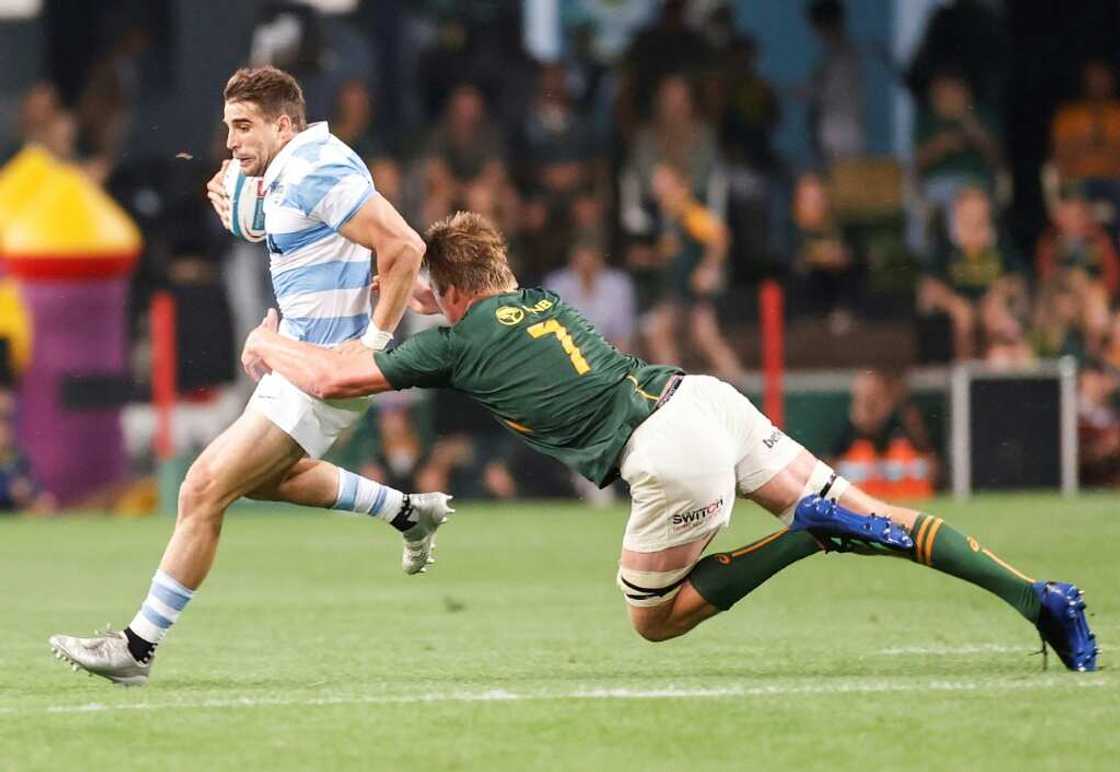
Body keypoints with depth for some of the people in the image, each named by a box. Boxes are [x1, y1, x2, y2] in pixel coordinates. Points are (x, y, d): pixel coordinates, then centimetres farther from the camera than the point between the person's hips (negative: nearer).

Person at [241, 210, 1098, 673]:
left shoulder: (457, 344, 3)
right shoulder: (541, 301, 22)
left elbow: (332, 377, 8)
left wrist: (270, 342, 27)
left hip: (668, 456, -7)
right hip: (705, 396, 7)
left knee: (655, 620, 10)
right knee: (868, 515, 8)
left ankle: (805, 537, -8)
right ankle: (1039, 597, -5)